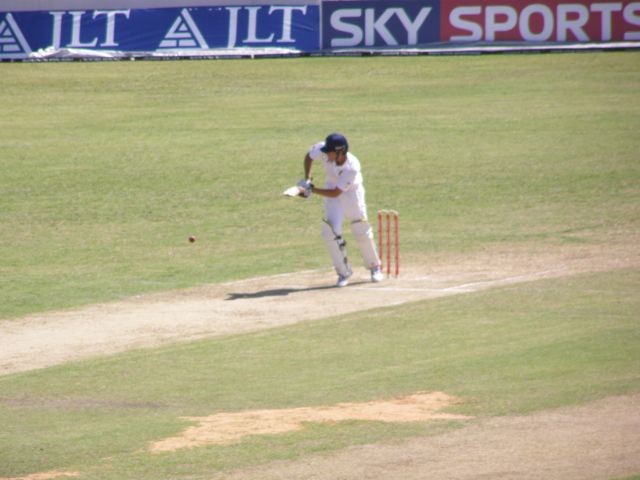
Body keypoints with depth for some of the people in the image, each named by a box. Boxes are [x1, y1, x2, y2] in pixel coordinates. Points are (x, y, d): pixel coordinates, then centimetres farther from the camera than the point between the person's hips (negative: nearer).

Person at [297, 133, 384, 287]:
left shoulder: (352, 167, -37)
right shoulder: (323, 149, -28)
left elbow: (335, 193, -32)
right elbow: (308, 156, -4)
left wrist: (311, 190, -33)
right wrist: (307, 179, -13)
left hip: (351, 192, -3)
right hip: (331, 188, 3)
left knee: (361, 231, 2)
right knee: (330, 231, -11)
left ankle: (374, 267, 26)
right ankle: (344, 272, 2)